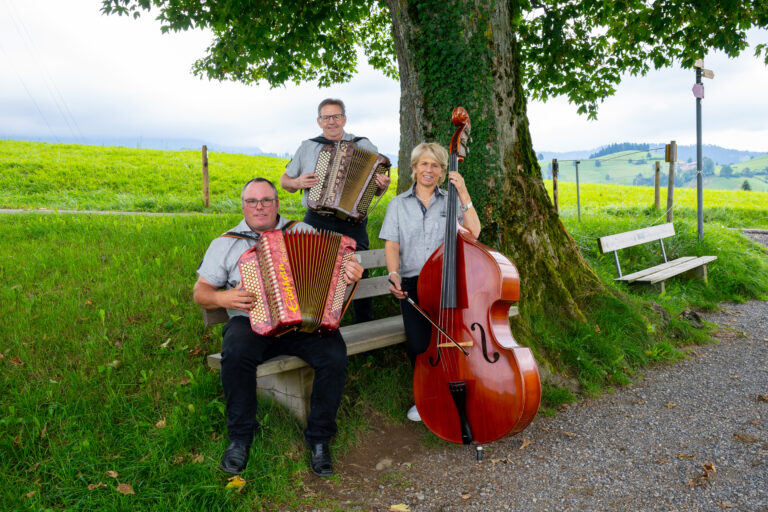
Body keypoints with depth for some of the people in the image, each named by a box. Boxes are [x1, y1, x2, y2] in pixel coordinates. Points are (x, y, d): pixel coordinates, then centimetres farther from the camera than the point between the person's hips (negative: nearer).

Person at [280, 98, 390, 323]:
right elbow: (284, 180, 19)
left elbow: (376, 189, 10)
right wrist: (297, 182, -3)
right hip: (316, 222, 2)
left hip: (352, 223, -1)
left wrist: (383, 185, -13)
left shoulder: (364, 146, 7)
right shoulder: (307, 147, 11)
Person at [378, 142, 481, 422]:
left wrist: (463, 194, -5)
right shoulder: (398, 204, 17)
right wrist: (394, 274, -13)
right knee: (418, 344, -21)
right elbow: (392, 244, 5)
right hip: (413, 283, 0)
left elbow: (473, 233, -1)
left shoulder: (451, 202, 15)